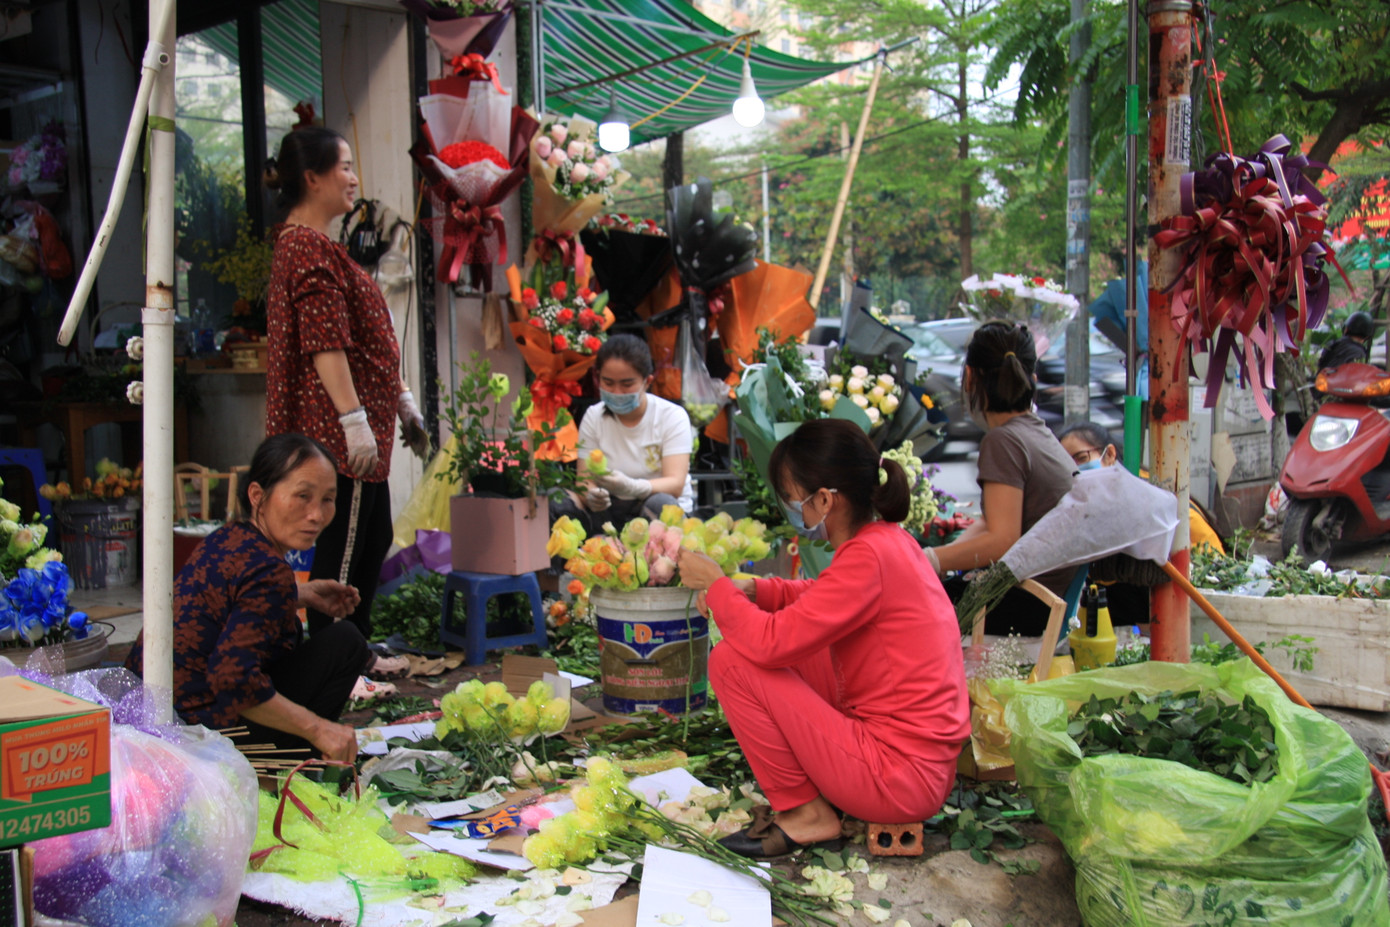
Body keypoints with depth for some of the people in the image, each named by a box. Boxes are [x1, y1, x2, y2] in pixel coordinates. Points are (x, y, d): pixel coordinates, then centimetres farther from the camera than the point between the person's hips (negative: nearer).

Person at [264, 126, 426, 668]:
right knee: (341, 548, -4)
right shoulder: (309, 249, -15)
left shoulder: (310, 244, 20)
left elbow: (361, 338, 22)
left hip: (352, 429, 11)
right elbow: (325, 345, -23)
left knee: (372, 539, 17)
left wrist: (401, 401, 23)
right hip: (336, 430, -11)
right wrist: (353, 419, -26)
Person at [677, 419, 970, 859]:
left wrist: (715, 584, -7)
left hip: (903, 779, -10)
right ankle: (816, 790, 15)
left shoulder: (870, 557, -23)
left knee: (731, 660, -10)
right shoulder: (888, 538, 5)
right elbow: (821, 597, 24)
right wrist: (751, 590, 6)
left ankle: (806, 813, 0)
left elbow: (771, 641, -25)